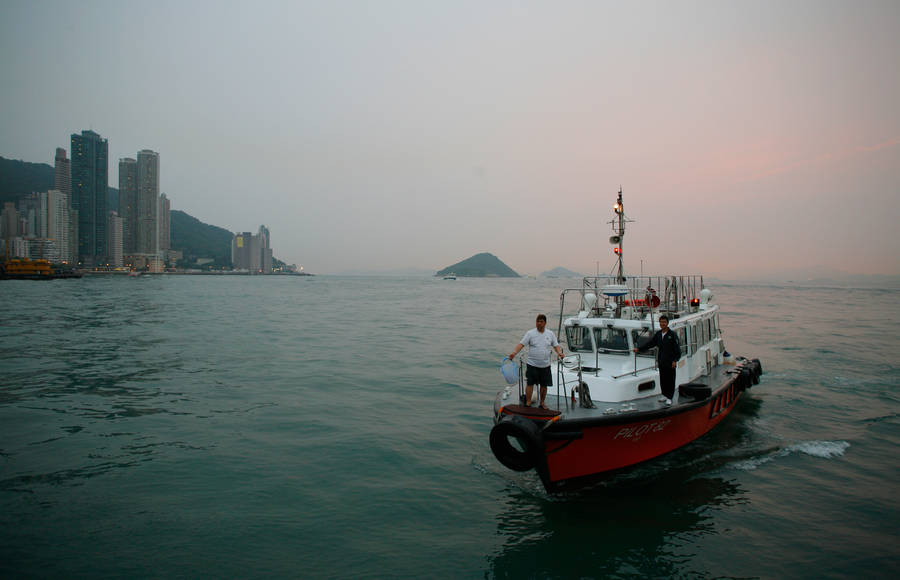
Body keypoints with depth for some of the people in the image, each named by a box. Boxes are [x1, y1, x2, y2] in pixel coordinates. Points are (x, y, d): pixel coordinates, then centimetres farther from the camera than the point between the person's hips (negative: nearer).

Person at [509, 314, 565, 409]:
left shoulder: (550, 334, 6)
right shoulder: (530, 333, -4)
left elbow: (556, 345, 9)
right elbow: (521, 344, -11)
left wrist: (559, 352, -13)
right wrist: (514, 352, -26)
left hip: (545, 365, 3)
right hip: (532, 364, -3)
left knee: (544, 385, 10)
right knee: (530, 383, -1)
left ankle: (542, 403, 25)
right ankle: (528, 403, 8)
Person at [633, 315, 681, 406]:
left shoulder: (672, 335, -8)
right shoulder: (658, 334, 8)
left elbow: (677, 349, -7)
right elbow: (650, 343, 7)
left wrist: (675, 360, -14)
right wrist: (639, 349, -2)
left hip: (670, 363, -5)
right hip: (661, 362, 5)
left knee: (670, 380, 0)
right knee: (662, 380, 11)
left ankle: (669, 398, 8)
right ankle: (665, 396, 24)